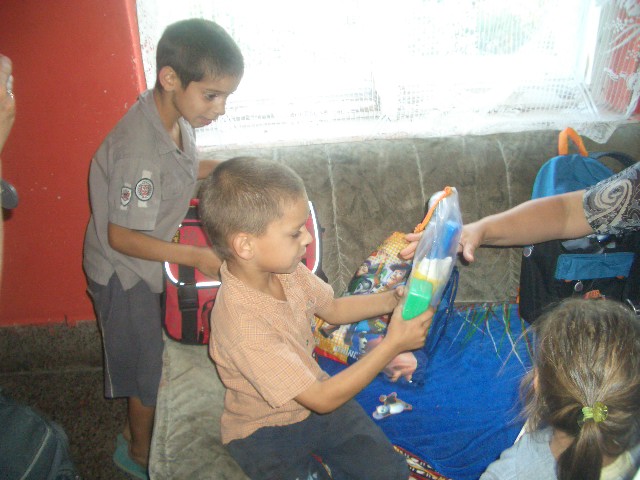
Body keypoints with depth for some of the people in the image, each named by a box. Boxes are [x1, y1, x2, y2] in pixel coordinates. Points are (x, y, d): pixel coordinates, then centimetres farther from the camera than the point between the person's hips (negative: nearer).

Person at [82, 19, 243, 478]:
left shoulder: (176, 114, -9)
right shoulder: (138, 151, -35)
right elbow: (122, 237, -29)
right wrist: (195, 256, -30)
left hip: (154, 257, 8)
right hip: (126, 273, -8)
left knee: (160, 358, 24)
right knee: (150, 371, 11)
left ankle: (135, 434, 50)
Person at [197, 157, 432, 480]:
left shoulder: (284, 268, -11)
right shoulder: (242, 322, -34)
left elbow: (333, 309, 10)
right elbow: (322, 399, -27)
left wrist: (394, 299, -4)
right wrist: (393, 344, -27)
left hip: (311, 394, 5)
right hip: (265, 431, -5)